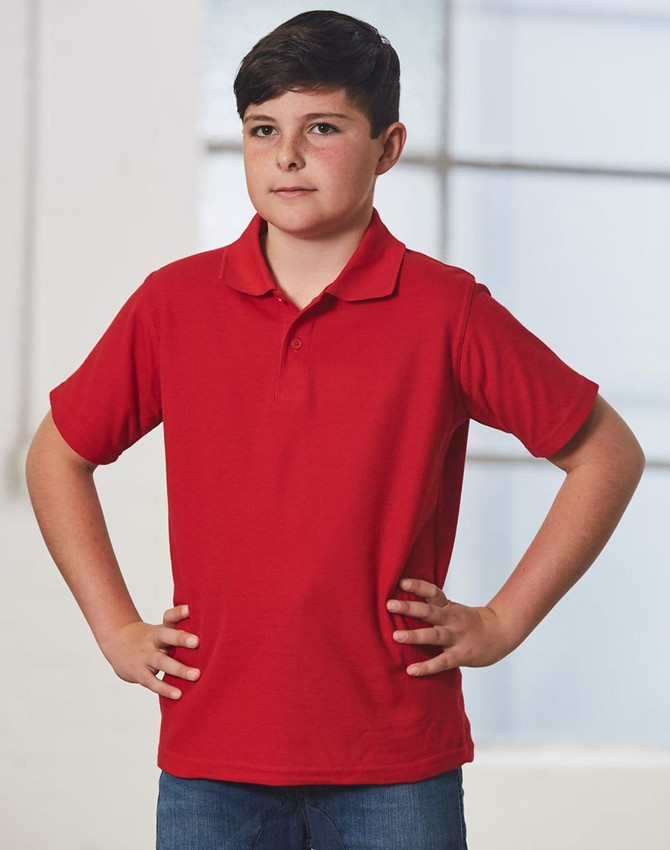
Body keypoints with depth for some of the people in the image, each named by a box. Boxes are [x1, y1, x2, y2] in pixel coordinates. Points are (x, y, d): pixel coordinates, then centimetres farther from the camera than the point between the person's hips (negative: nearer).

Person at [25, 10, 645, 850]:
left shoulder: (446, 311, -2)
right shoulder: (174, 303, 3)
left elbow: (609, 455, 6)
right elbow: (56, 456, 17)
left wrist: (501, 622, 2)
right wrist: (117, 629, 9)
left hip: (396, 765, -1)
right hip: (212, 760, 2)